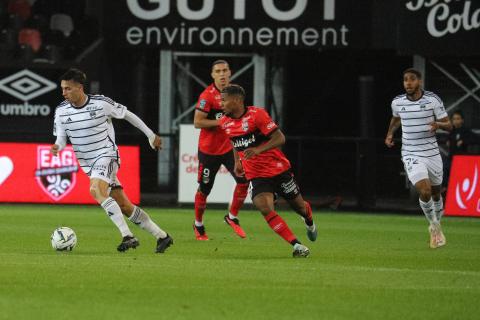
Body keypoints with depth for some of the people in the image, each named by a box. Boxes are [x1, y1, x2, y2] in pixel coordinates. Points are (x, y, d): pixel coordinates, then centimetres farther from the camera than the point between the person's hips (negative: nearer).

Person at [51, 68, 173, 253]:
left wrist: (151, 136, 10)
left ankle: (127, 236, -32)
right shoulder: (61, 111, -2)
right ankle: (162, 237, 18)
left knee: (96, 190, -32)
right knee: (123, 206, 5)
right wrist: (57, 147, -22)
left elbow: (127, 115, 0)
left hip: (106, 155, -6)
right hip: (88, 164, 6)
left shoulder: (101, 103, -13)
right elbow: (61, 138, 4)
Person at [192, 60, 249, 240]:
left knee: (243, 181, -10)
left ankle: (232, 217, 9)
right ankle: (198, 225, 24)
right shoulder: (207, 96, -16)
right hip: (209, 149, -5)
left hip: (230, 147, 5)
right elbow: (197, 122, -20)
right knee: (204, 189, 4)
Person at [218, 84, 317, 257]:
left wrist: (258, 150, -31)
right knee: (265, 208, -23)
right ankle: (297, 245, -21)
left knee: (299, 206, 13)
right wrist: (237, 162, 13)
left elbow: (280, 138, -19)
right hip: (256, 176, 3)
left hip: (278, 169, -3)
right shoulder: (225, 123, 1)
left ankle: (309, 222, 51)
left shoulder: (256, 114, -17)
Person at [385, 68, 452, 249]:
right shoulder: (397, 102, -1)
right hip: (411, 155, -1)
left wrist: (438, 124, -26)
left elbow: (449, 125, -4)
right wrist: (390, 134, 7)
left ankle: (437, 226, 41)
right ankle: (434, 226, 4)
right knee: (424, 191, -20)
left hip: (432, 153, 1)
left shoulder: (433, 100, -8)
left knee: (436, 193, 15)